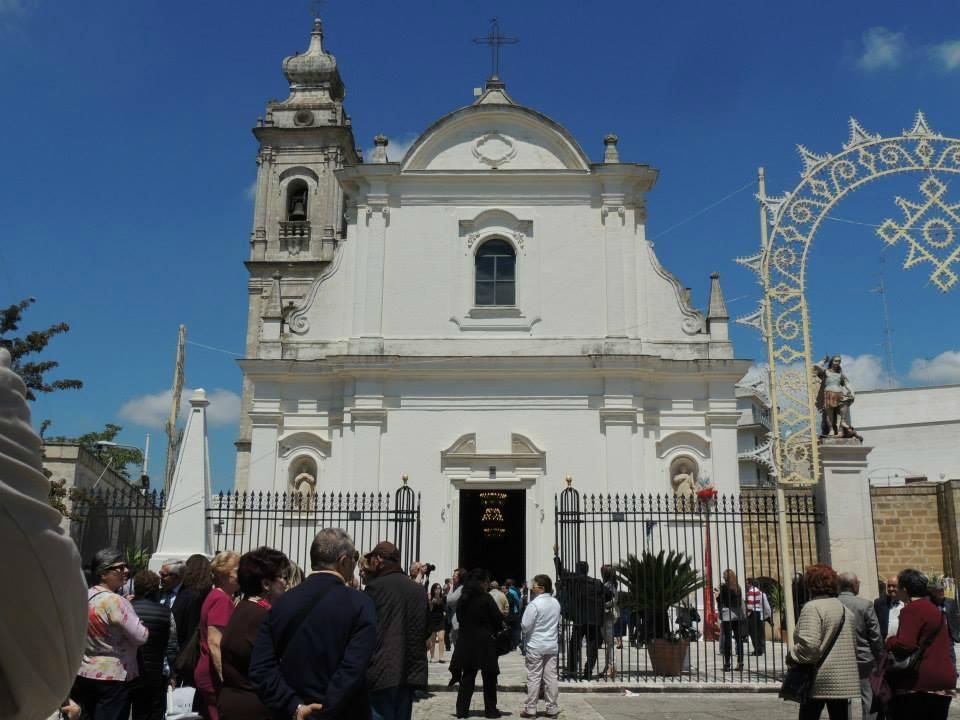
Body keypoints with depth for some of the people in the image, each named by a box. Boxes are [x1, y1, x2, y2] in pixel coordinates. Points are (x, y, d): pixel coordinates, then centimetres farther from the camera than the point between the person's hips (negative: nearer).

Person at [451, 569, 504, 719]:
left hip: (466, 641, 5)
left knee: (468, 676, 11)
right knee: (489, 677, 8)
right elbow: (498, 618, -12)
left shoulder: (463, 599, 2)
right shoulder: (486, 598, -14)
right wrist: (496, 630, 7)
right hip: (485, 641, -5)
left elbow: (459, 617, 9)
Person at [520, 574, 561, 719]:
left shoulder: (534, 604, -17)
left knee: (534, 677, 0)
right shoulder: (556, 603, 5)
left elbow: (525, 626, -15)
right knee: (551, 677, 8)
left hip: (535, 646, -6)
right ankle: (552, 708, 13)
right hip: (552, 645, 6)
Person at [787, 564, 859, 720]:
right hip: (844, 680, 7)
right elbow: (853, 644, 20)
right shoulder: (845, 609, 15)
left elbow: (809, 644, -23)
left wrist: (792, 657, -8)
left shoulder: (813, 607, -12)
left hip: (821, 681, -7)